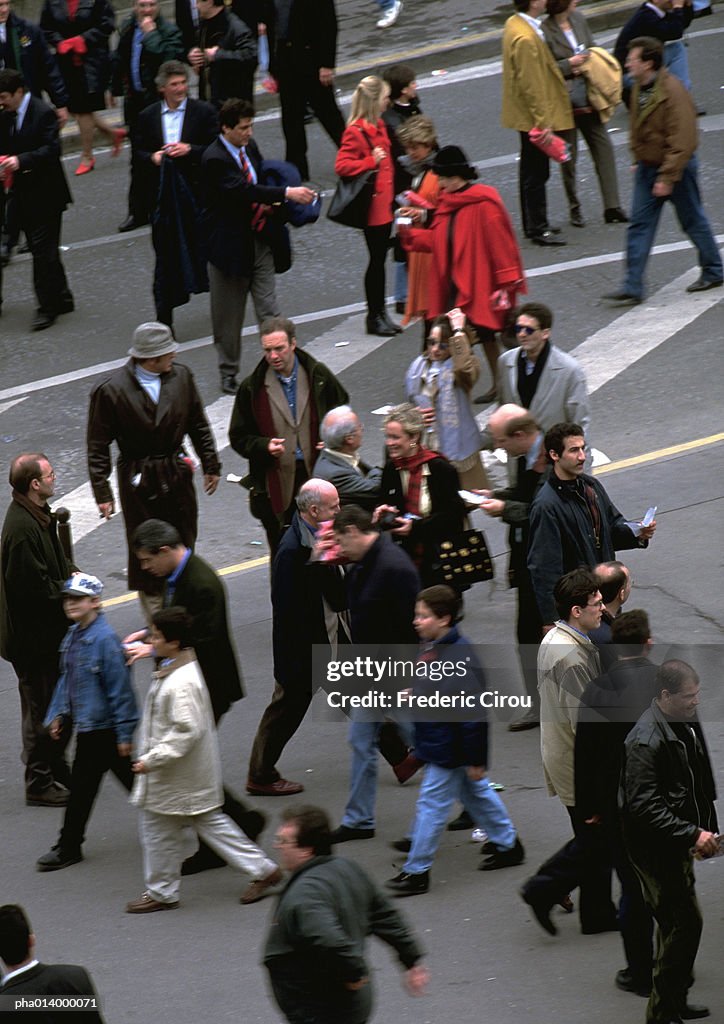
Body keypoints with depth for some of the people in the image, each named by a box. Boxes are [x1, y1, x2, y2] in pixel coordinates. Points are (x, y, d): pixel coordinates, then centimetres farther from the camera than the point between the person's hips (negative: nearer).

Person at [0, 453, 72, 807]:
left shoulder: (37, 515, 4)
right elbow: (36, 588, -27)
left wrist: (72, 575, 1)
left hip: (49, 631, 10)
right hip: (34, 636, -10)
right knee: (41, 708, 2)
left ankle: (54, 768, 36)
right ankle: (39, 784, 14)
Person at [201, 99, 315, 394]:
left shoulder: (249, 147, 4)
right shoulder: (214, 159, -20)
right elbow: (243, 190, -30)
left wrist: (268, 203, -3)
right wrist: (287, 193, -34)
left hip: (258, 240, 6)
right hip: (229, 245, -6)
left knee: (269, 309, 3)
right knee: (228, 315, 7)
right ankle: (229, 373, 20)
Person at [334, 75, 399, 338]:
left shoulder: (378, 126, 12)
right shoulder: (355, 132, -18)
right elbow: (341, 166, -23)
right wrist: (371, 162, -26)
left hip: (385, 204, 9)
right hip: (372, 207, -9)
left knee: (380, 258, 14)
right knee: (376, 259, -1)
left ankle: (380, 312, 22)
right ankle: (374, 316, 8)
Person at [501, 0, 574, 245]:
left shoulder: (514, 24, 6)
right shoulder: (526, 39, -26)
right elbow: (531, 85, -25)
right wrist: (543, 123, -22)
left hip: (527, 116, 10)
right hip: (535, 117, -10)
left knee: (531, 170, 18)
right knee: (536, 173, -2)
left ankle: (534, 225, 28)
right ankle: (539, 229, 5)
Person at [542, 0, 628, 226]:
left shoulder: (578, 19, 4)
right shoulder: (546, 31, -15)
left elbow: (592, 50, 16)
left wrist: (585, 63, -4)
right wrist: (569, 64, -19)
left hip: (588, 97, 6)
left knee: (603, 148, 2)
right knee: (568, 157, 6)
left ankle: (612, 207, 5)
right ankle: (574, 209, 20)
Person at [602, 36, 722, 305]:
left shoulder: (673, 92, -24)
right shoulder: (639, 88, 2)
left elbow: (682, 141, -25)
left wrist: (667, 178, -26)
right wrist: (639, 160, 19)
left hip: (676, 167, -8)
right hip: (648, 167, 8)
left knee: (693, 220, 9)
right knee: (639, 225, 1)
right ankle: (632, 288, 0)